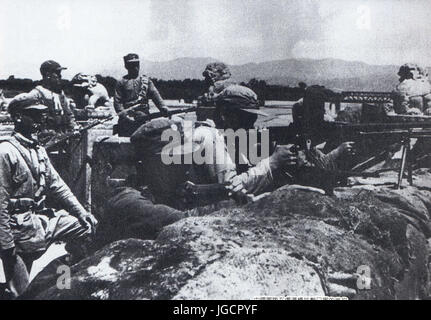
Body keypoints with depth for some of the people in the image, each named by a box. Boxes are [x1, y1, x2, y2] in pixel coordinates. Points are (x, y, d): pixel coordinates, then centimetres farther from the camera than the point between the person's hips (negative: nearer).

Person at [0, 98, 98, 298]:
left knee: (88, 226, 5)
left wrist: (82, 213, 6)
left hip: (42, 218, 8)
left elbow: (57, 185, 13)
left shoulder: (38, 150, 12)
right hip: (21, 226, -8)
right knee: (22, 292, -2)